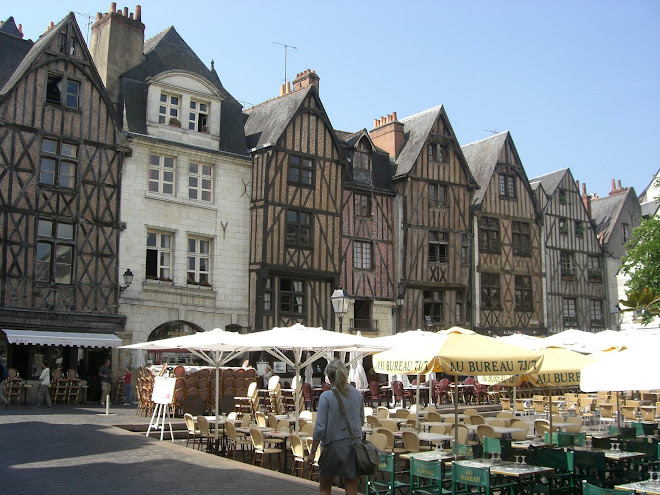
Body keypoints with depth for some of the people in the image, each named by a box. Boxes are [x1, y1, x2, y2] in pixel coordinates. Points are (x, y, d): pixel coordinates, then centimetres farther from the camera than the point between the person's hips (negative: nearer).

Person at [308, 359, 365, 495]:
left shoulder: (326, 397, -13)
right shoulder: (357, 395, 1)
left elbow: (320, 427, -15)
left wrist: (312, 451, -6)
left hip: (333, 446, -3)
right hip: (354, 445, 4)